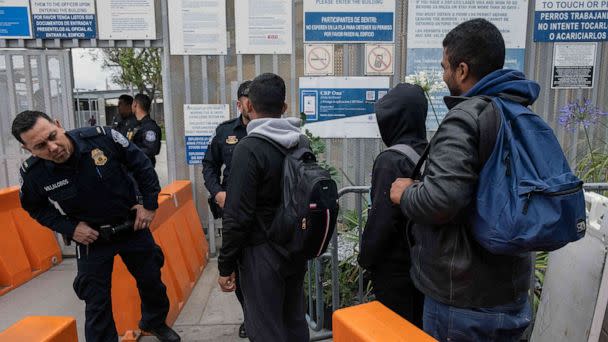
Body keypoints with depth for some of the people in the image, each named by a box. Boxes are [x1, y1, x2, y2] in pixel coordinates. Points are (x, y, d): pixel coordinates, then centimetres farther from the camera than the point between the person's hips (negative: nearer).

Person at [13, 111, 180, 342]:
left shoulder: (101, 137, -24)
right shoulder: (32, 173, -18)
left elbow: (142, 165, -9)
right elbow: (35, 207, 4)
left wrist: (150, 204, -8)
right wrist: (69, 228, -10)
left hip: (133, 226, 1)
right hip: (91, 238, 0)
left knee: (152, 280, 18)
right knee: (97, 302, 6)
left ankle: (155, 322, 47)